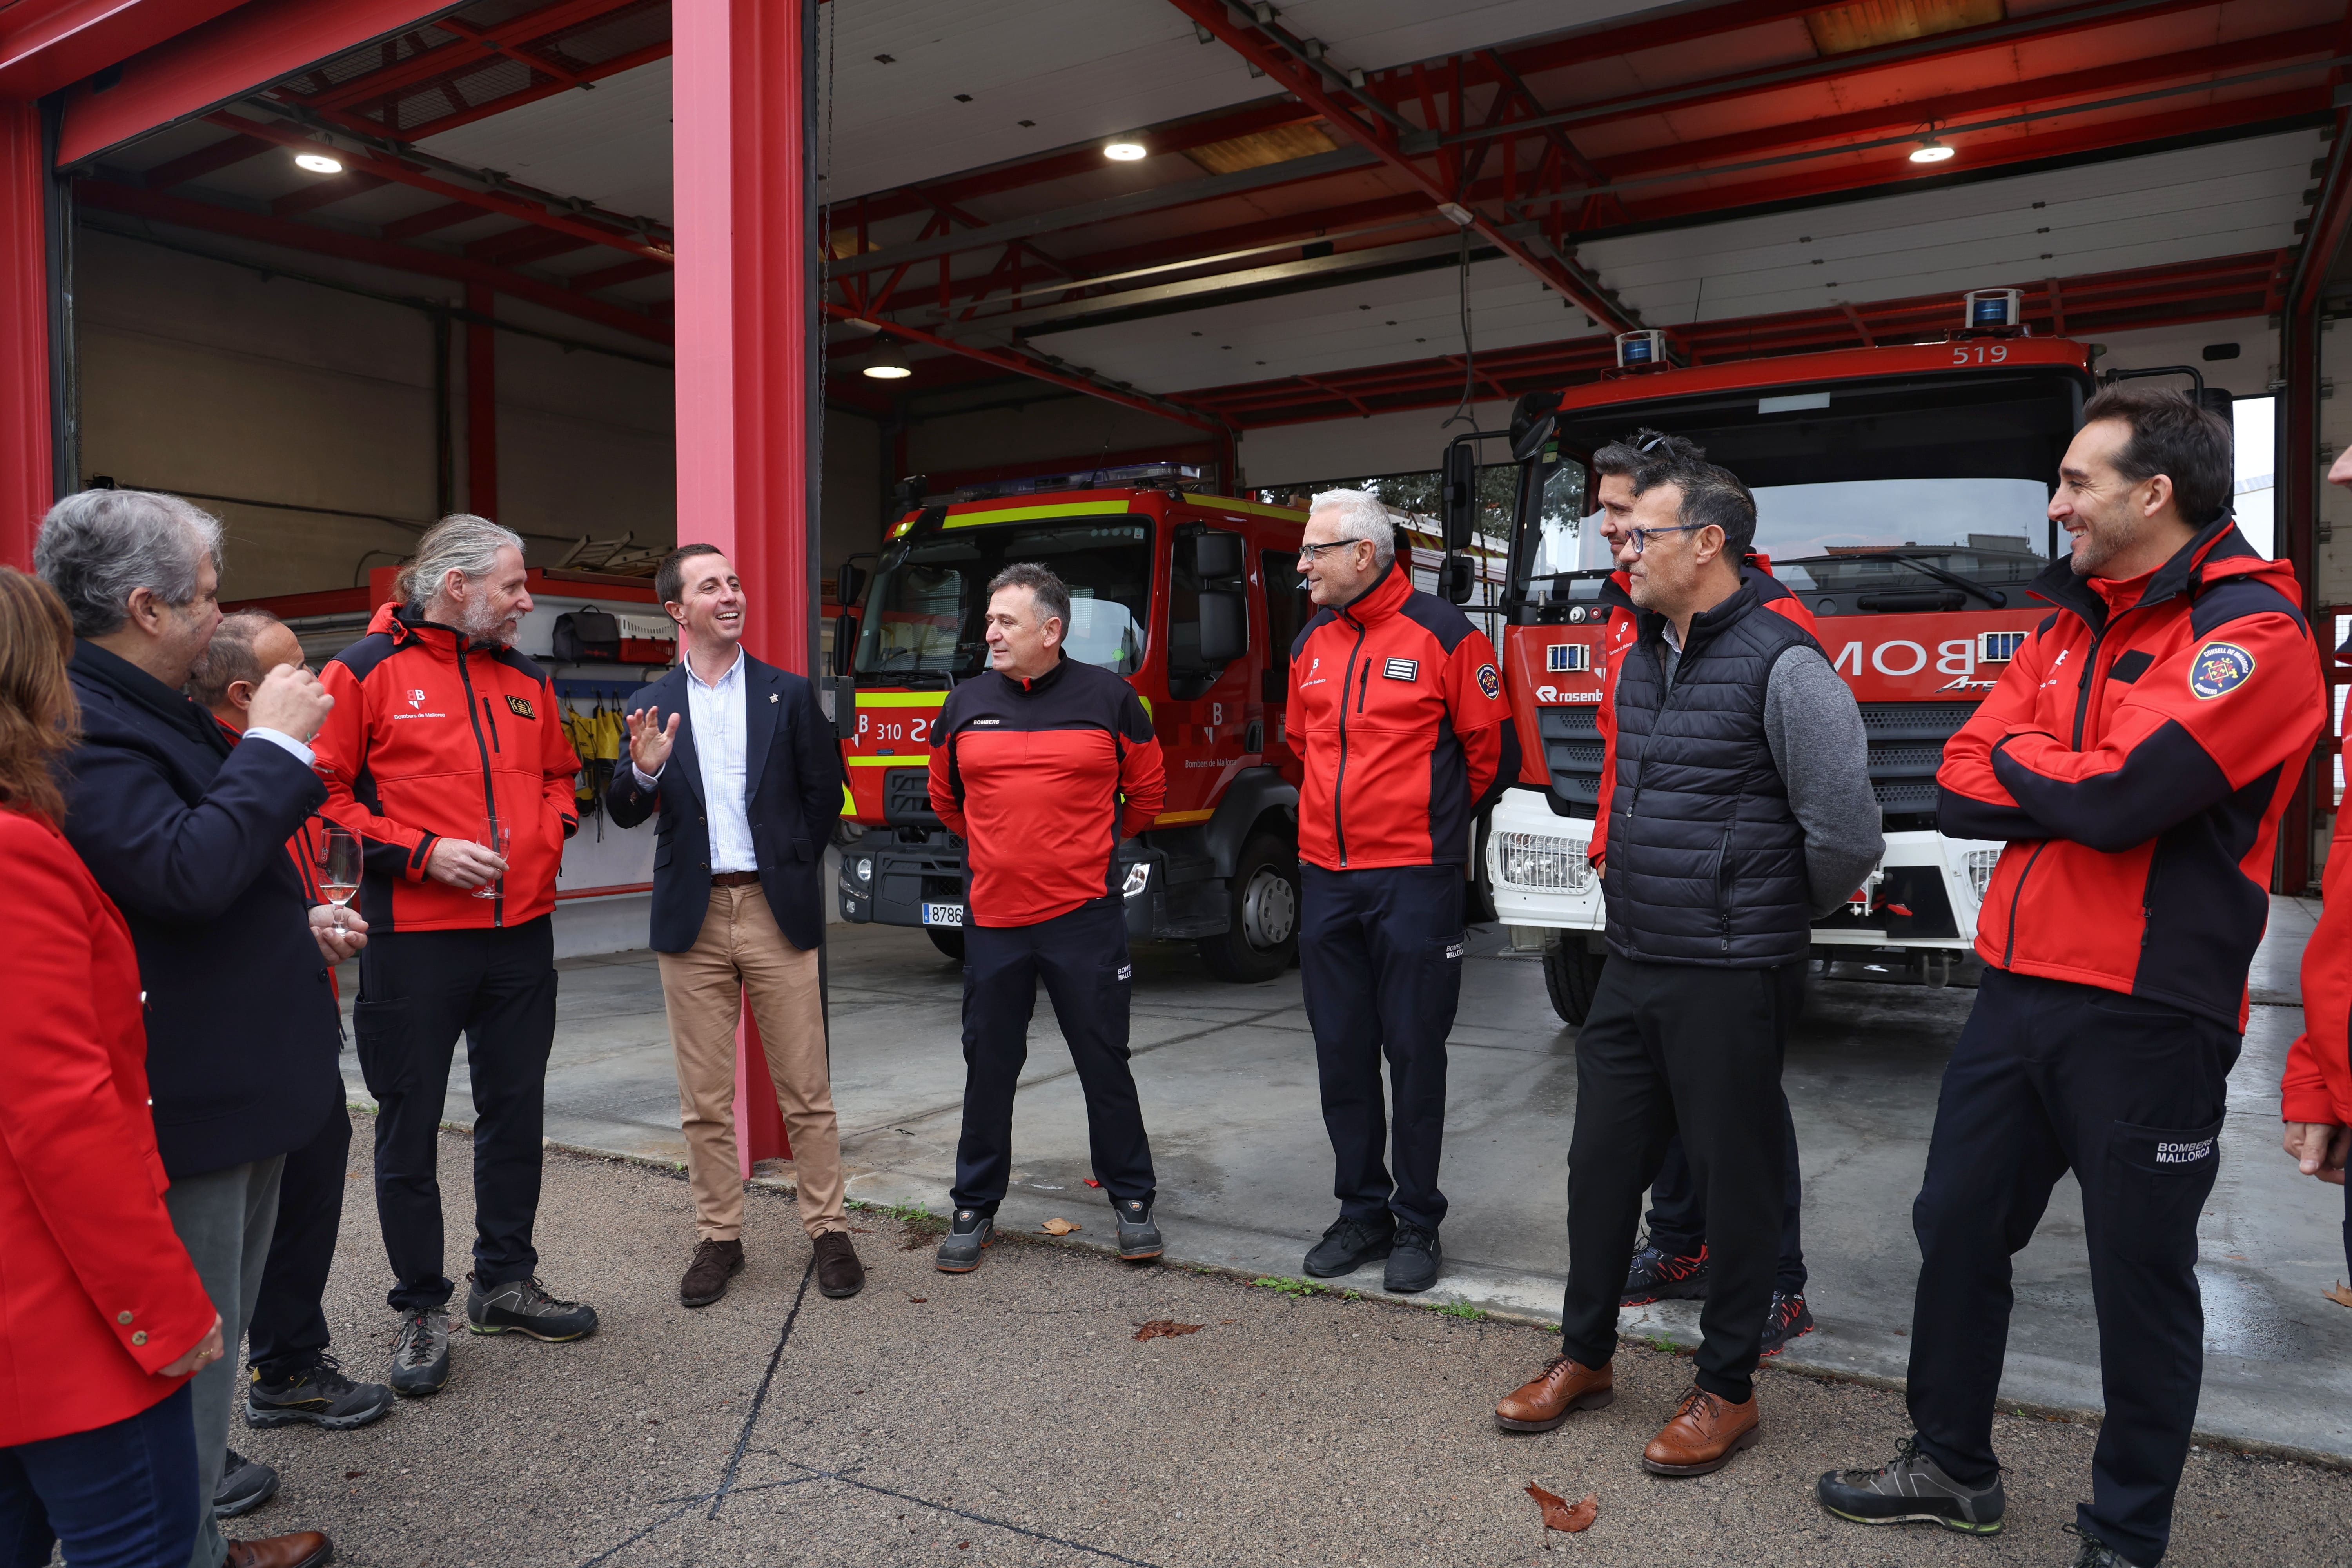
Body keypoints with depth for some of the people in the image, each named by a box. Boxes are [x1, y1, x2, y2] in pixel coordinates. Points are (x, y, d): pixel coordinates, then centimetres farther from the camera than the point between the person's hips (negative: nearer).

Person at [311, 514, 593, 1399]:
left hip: (521, 934, 6)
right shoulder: (365, 672, -5)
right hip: (414, 939, -5)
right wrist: (422, 853, -16)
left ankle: (504, 1283, 29)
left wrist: (548, 833, 3)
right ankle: (422, 1309, 21)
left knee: (515, 1112, 13)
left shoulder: (527, 680, 12)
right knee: (411, 1128, 5)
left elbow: (558, 775, 23)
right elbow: (323, 793, -8)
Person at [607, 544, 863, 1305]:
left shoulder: (789, 693, 4)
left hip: (776, 913, -1)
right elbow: (624, 815, 3)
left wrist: (791, 870, 5)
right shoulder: (653, 706, 7)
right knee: (704, 1100, 9)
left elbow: (825, 794, 8)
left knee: (807, 1090, 4)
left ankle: (828, 1230, 16)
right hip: (693, 918, 1)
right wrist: (644, 770, -16)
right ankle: (719, 1237, 22)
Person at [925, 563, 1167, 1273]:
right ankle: (975, 1208, 24)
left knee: (1105, 1061, 7)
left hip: (1085, 915, -2)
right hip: (993, 918, 2)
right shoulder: (966, 705, 4)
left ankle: (1132, 1197, 22)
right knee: (989, 1066, 10)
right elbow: (945, 797, 20)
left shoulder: (1108, 698, -2)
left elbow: (1147, 790, 10)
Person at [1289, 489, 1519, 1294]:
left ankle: (1417, 1223, 17)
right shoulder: (1310, 643, 10)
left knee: (1415, 1053, 3)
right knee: (1342, 1054, 10)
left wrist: (1435, 821, 10)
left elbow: (1491, 750, -1)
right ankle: (1362, 1211, 24)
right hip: (1326, 878, 6)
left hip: (1414, 880, -5)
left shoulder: (1443, 633, -7)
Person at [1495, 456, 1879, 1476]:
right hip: (1630, 970, 7)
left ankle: (1727, 1388, 24)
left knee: (1736, 1180, 7)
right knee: (1602, 1163, 14)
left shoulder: (1782, 666, -14)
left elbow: (1847, 835, -12)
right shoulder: (1638, 660, 11)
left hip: (1729, 979, -7)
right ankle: (1585, 1355, 31)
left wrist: (1768, 921, 3)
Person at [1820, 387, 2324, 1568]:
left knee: (2140, 1281, 8)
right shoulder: (2067, 624, 12)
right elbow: (1961, 790, 4)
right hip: (2019, 987, 7)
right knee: (1957, 1227, 15)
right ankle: (1952, 1467, 34)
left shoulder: (2252, 635, -11)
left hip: (2146, 1016, -7)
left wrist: (2021, 759, -6)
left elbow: (2119, 794, -24)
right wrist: (2080, 786, -12)